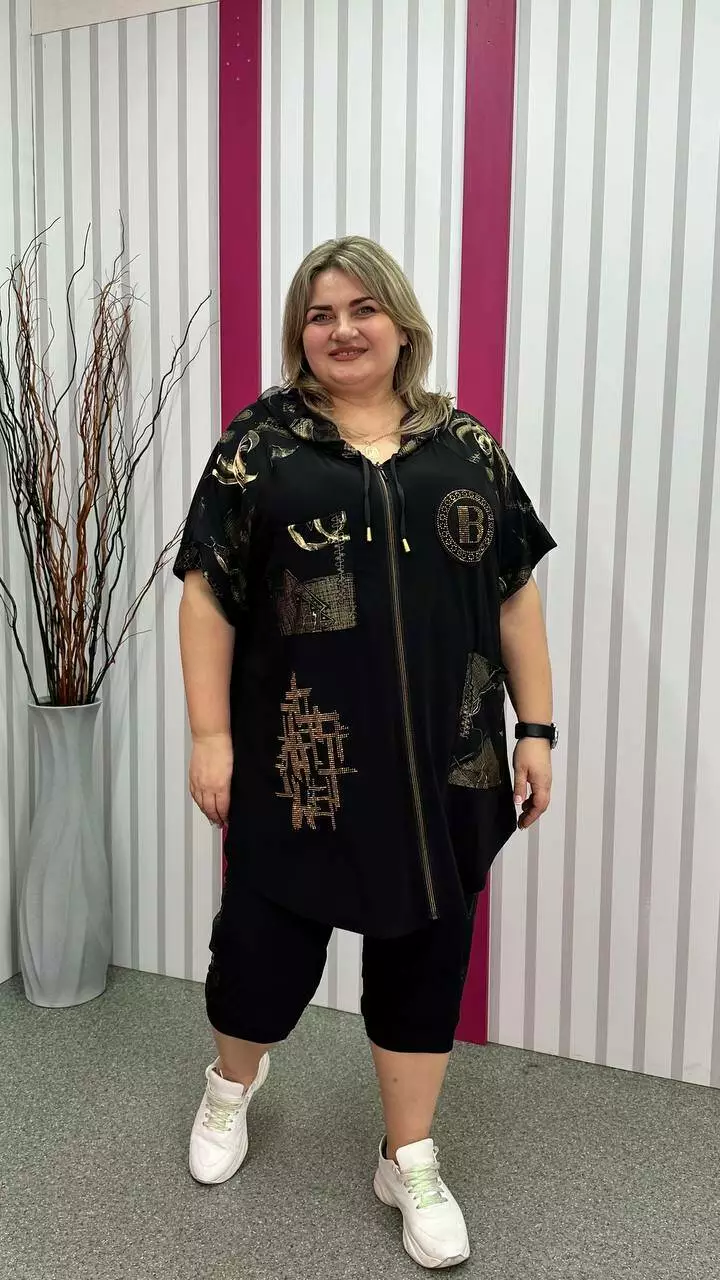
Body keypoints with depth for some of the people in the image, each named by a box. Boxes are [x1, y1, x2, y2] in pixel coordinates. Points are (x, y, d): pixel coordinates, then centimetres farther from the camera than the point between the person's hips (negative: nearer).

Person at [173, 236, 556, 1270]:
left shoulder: (465, 446, 8)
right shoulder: (258, 445, 1)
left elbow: (515, 596, 8)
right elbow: (208, 595, -1)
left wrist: (536, 729, 4)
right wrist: (211, 737, -6)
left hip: (443, 760, 2)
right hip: (299, 759, -1)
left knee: (423, 954, 12)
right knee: (268, 934, 9)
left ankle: (411, 1162, 34)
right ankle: (232, 1081, 45)